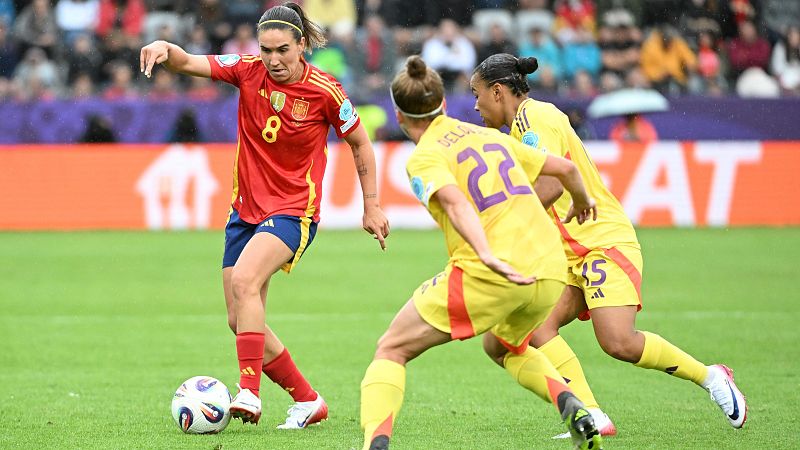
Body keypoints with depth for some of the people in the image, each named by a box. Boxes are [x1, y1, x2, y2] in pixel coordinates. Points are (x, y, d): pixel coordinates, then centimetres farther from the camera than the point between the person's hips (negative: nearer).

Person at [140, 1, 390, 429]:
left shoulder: (324, 91, -11)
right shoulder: (248, 70, -4)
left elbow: (360, 145, 3)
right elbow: (189, 63, -13)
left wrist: (371, 206, 5)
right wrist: (166, 49, -36)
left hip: (294, 212, -5)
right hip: (246, 210, 5)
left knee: (243, 280, -31)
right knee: (239, 321, 6)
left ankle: (249, 391, -32)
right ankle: (307, 400, 20)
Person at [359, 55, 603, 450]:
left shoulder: (424, 157, 0)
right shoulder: (490, 136, 19)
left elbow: (455, 201, -21)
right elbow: (564, 168, 25)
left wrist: (488, 256, -35)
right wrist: (582, 202, 46)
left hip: (489, 276, -6)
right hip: (550, 269, 6)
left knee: (391, 351, 5)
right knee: (502, 346, 35)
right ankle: (571, 406, 11)